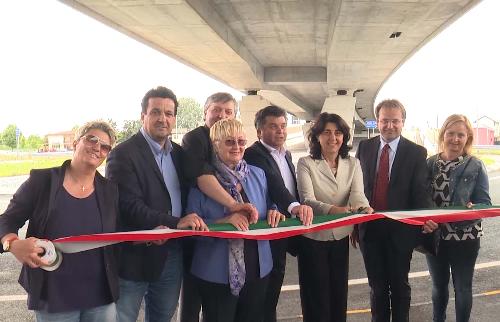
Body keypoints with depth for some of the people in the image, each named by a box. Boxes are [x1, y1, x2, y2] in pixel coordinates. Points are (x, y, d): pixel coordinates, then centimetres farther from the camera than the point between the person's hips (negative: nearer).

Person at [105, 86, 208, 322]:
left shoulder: (179, 153, 10)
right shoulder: (123, 154, -11)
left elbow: (184, 196, 12)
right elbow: (129, 206, -20)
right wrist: (175, 223, -27)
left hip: (173, 255, 6)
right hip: (135, 255, -6)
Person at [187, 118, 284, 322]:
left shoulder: (258, 175, 4)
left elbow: (268, 207, 15)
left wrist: (273, 214, -8)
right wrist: (223, 222, -25)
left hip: (258, 269, 4)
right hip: (217, 273, -4)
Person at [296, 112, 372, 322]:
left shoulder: (353, 164, 3)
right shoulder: (306, 163, -9)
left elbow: (357, 193, -12)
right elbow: (307, 199, -21)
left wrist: (361, 205, -37)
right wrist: (333, 210, -40)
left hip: (341, 237, 4)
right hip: (313, 238, -3)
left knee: (339, 292, 16)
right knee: (316, 296, 7)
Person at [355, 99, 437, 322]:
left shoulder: (416, 153, -5)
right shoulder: (364, 147, 2)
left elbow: (421, 192, -8)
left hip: (400, 230, -2)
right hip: (370, 228, 2)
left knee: (399, 285, 15)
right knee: (377, 286, 16)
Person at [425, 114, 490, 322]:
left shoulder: (476, 166, -8)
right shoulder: (430, 163, -1)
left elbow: (485, 203, -8)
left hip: (465, 236, -2)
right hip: (434, 235, 3)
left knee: (462, 287, 12)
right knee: (438, 285, 19)